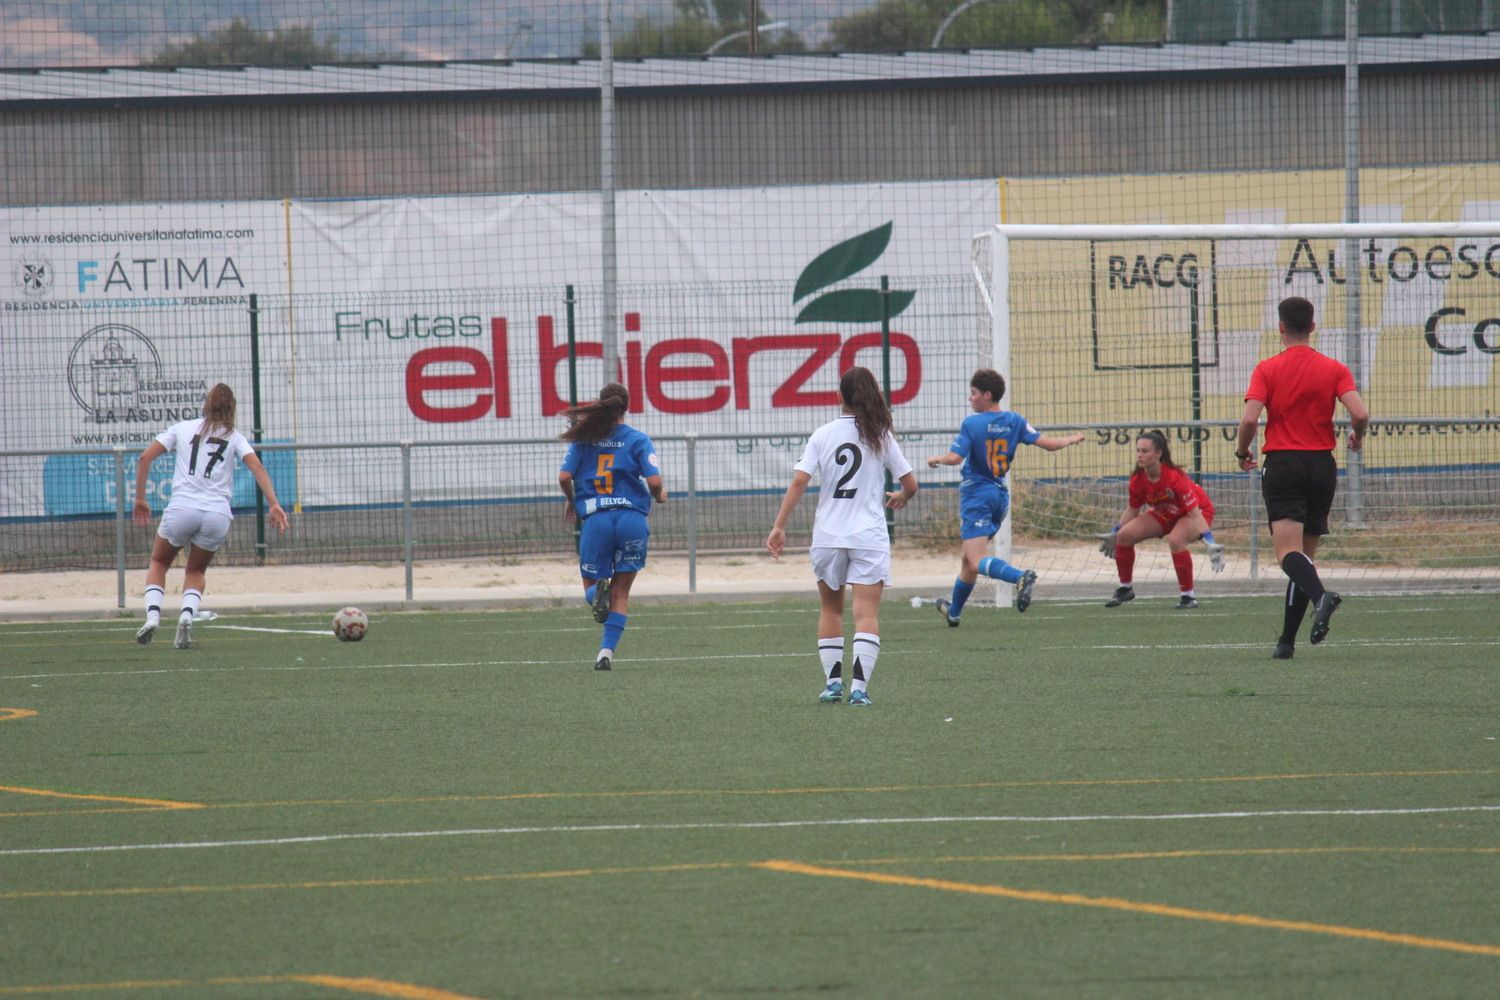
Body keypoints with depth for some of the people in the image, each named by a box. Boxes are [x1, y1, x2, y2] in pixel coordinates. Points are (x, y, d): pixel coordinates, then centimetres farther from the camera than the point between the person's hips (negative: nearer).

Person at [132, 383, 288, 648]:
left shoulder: (182, 428, 13)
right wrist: (274, 505, -9)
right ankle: (187, 614, -6)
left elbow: (145, 458, 6)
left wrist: (140, 499, 11)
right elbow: (257, 468, -3)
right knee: (197, 571, 23)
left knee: (159, 563, 23)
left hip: (182, 507, -1)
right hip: (217, 514, 1)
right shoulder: (234, 438, 12)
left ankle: (153, 615, -3)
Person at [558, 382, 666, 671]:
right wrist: (659, 496, 15)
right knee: (621, 594, 11)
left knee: (591, 585, 13)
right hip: (632, 517, 0)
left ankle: (597, 592, -24)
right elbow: (654, 480, -8)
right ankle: (607, 651, 1)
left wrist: (572, 502, 18)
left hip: (595, 518, 0)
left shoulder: (584, 438, 6)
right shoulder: (638, 440, 1)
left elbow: (564, 476, -1)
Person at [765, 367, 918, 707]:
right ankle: (859, 686, -17)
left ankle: (833, 682, 14)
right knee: (867, 613, -4)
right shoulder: (881, 436, 0)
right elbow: (910, 484, 4)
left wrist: (779, 527, -6)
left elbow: (799, 482, -8)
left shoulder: (822, 435, 1)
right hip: (869, 536, -1)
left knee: (830, 608, 18)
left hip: (827, 535, 1)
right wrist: (899, 498, 28)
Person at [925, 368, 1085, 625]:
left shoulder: (971, 423, -12)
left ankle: (1020, 576, -43)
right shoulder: (1014, 421, 2)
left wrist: (936, 459, 2)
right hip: (1000, 494, 7)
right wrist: (1071, 440, 19)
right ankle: (954, 611, 34)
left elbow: (954, 457, -20)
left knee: (977, 562, -17)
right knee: (968, 558, 22)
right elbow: (1047, 444, -1)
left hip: (976, 495, -7)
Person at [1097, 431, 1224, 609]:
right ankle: (1125, 588, 12)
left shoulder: (1175, 477, -35)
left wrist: (1210, 542, -40)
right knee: (1125, 535, -8)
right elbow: (1132, 510, 3)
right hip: (1164, 514, 6)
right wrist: (1114, 533, 11)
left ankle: (1188, 595, -21)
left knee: (1175, 540, -36)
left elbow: (1194, 513, -34)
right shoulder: (1138, 480, -17)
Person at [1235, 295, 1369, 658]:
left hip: (1283, 465, -3)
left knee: (1288, 552, -12)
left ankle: (1320, 595, -43)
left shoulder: (1267, 370, -1)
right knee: (1305, 554, 11)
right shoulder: (1334, 370, 3)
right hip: (1322, 464, 3)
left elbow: (1249, 419, -12)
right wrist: (1357, 437, 14)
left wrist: (1242, 452, 7)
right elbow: (1360, 414, -9)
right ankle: (1287, 640, 10)